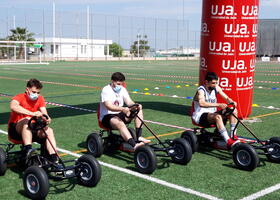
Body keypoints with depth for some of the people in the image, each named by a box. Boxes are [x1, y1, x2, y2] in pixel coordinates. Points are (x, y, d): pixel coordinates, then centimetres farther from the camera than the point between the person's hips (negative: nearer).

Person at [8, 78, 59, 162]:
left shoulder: (40, 99, 2)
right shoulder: (20, 97, -15)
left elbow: (44, 114, -8)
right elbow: (13, 106, -39)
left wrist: (47, 119, -34)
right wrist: (32, 113, -49)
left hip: (31, 130, 5)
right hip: (15, 130, -5)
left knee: (49, 130, -19)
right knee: (27, 120, -34)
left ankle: (54, 159, -27)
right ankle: (28, 150, -44)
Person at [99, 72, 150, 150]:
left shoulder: (122, 89, 8)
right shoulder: (106, 90, -14)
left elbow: (129, 102, -1)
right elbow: (109, 106, -28)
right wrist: (122, 109, -44)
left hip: (120, 114, 7)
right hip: (107, 117, -7)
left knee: (139, 110, -11)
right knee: (120, 123, -39)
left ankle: (139, 137, -20)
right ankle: (134, 145, -53)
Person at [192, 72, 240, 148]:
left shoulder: (216, 88, 4)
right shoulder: (201, 90, -17)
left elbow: (226, 97, 7)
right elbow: (202, 103, -36)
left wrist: (232, 102, -18)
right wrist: (218, 105, -45)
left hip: (212, 114, 8)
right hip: (200, 116, -7)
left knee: (234, 111, -7)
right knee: (217, 116, -37)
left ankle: (233, 136, -8)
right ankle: (228, 142, -39)